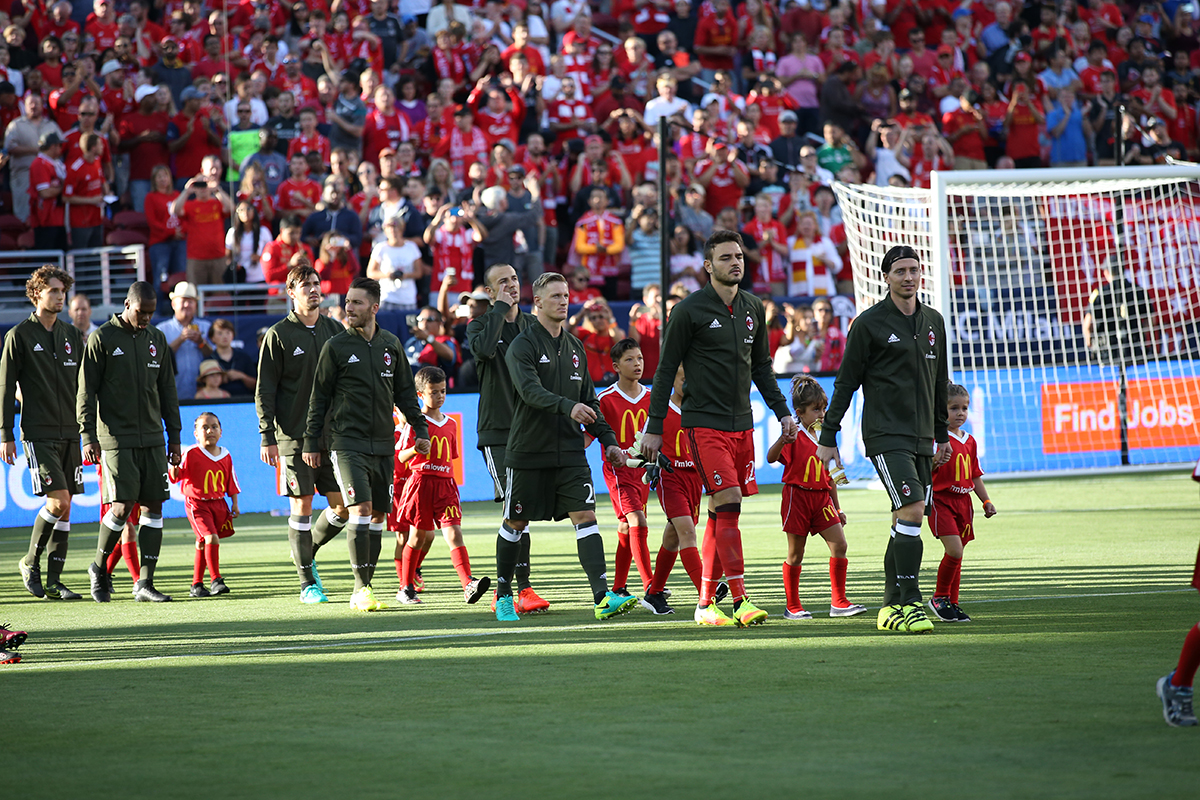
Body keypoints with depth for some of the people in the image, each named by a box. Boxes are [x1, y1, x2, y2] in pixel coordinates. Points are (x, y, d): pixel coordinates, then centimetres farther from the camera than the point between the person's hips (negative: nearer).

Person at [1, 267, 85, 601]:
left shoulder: (73, 335, 12)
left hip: (70, 433, 5)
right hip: (38, 433, -5)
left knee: (65, 508, 3)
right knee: (58, 501, -15)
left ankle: (53, 581, 9)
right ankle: (30, 562, 5)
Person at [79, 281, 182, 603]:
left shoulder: (156, 339, 12)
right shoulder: (102, 338, -3)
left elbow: (168, 391, 17)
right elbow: (86, 392, -4)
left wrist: (174, 435, 14)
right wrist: (88, 437, -10)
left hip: (152, 439, 5)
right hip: (116, 438, -5)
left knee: (154, 506, 0)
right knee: (123, 505, -13)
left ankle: (145, 583, 2)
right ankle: (99, 568, 10)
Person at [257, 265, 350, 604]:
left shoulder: (335, 330, 11)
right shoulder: (279, 335, -2)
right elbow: (265, 389, -3)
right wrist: (267, 437, -9)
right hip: (294, 435, -4)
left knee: (343, 507, 1)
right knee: (301, 507, -3)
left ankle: (308, 552, 26)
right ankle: (307, 584, 4)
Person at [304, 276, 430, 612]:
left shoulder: (391, 345, 10)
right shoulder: (336, 347, -1)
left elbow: (405, 392, 18)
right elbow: (319, 396, 2)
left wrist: (419, 427, 12)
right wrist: (311, 441, 1)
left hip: (383, 444, 5)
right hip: (347, 442, -5)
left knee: (378, 515, 4)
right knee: (361, 508, -17)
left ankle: (362, 589, 12)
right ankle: (361, 588, -16)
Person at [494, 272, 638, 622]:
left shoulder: (575, 347, 14)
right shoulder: (522, 346, -6)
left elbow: (589, 400, 21)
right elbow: (530, 390, -23)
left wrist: (607, 439, 12)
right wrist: (567, 406, -39)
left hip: (570, 452, 4)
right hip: (528, 451, -4)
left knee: (585, 516, -10)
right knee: (515, 523, 6)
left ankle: (603, 598, -19)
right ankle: (503, 596, 23)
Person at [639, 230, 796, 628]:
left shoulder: (753, 309, 12)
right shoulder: (690, 310, -6)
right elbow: (666, 369, -2)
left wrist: (782, 411, 14)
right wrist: (654, 427, -3)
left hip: (742, 423, 6)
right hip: (704, 424, -6)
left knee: (720, 513, 6)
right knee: (728, 503, -15)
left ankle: (705, 603, 12)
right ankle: (741, 602, -18)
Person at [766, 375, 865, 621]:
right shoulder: (795, 437, -8)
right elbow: (771, 458, -22)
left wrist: (837, 508, 19)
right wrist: (782, 440, -42)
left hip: (821, 498, 6)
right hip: (797, 496, -6)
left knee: (839, 544, -5)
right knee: (796, 553, 2)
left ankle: (838, 603, 0)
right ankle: (792, 607, 12)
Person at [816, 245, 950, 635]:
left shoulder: (933, 322, 14)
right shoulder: (869, 323, -4)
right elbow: (845, 383, -1)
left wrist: (942, 434, 24)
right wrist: (828, 437, -1)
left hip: (921, 437, 6)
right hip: (885, 435, -6)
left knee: (906, 521, 5)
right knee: (912, 508, -19)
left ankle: (891, 607, 13)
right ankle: (909, 604, -19)